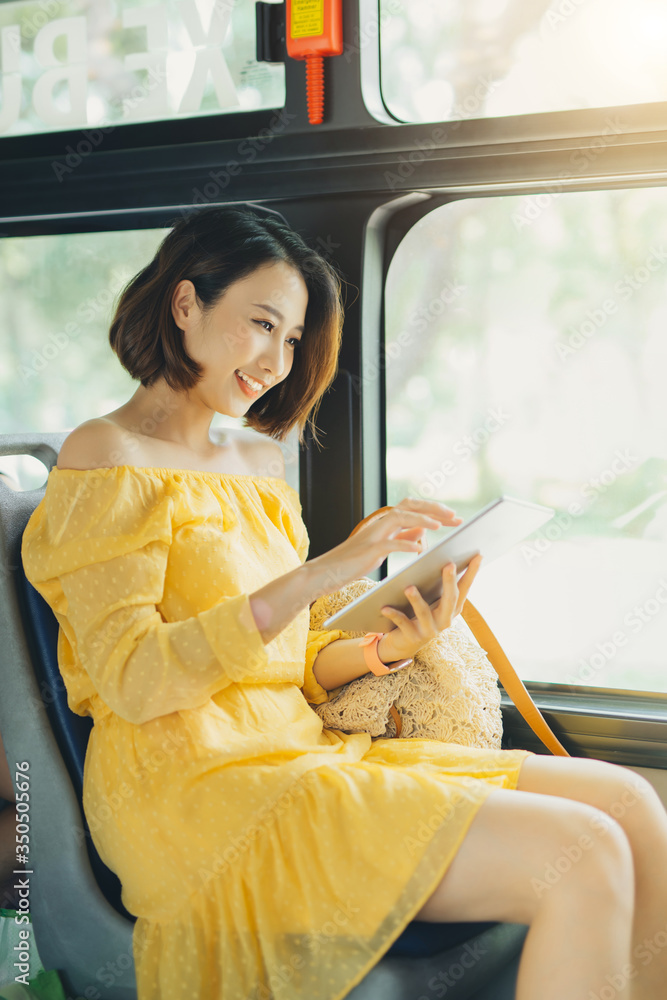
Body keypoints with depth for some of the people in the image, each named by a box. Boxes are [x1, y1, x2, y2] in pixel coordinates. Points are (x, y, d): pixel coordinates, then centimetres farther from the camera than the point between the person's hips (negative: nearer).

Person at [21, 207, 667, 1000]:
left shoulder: (257, 462, 20)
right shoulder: (105, 459, -4)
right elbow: (130, 681, -17)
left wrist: (384, 645, -3)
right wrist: (325, 571, -21)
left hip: (301, 750, 8)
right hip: (197, 789, -8)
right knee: (585, 860, -22)